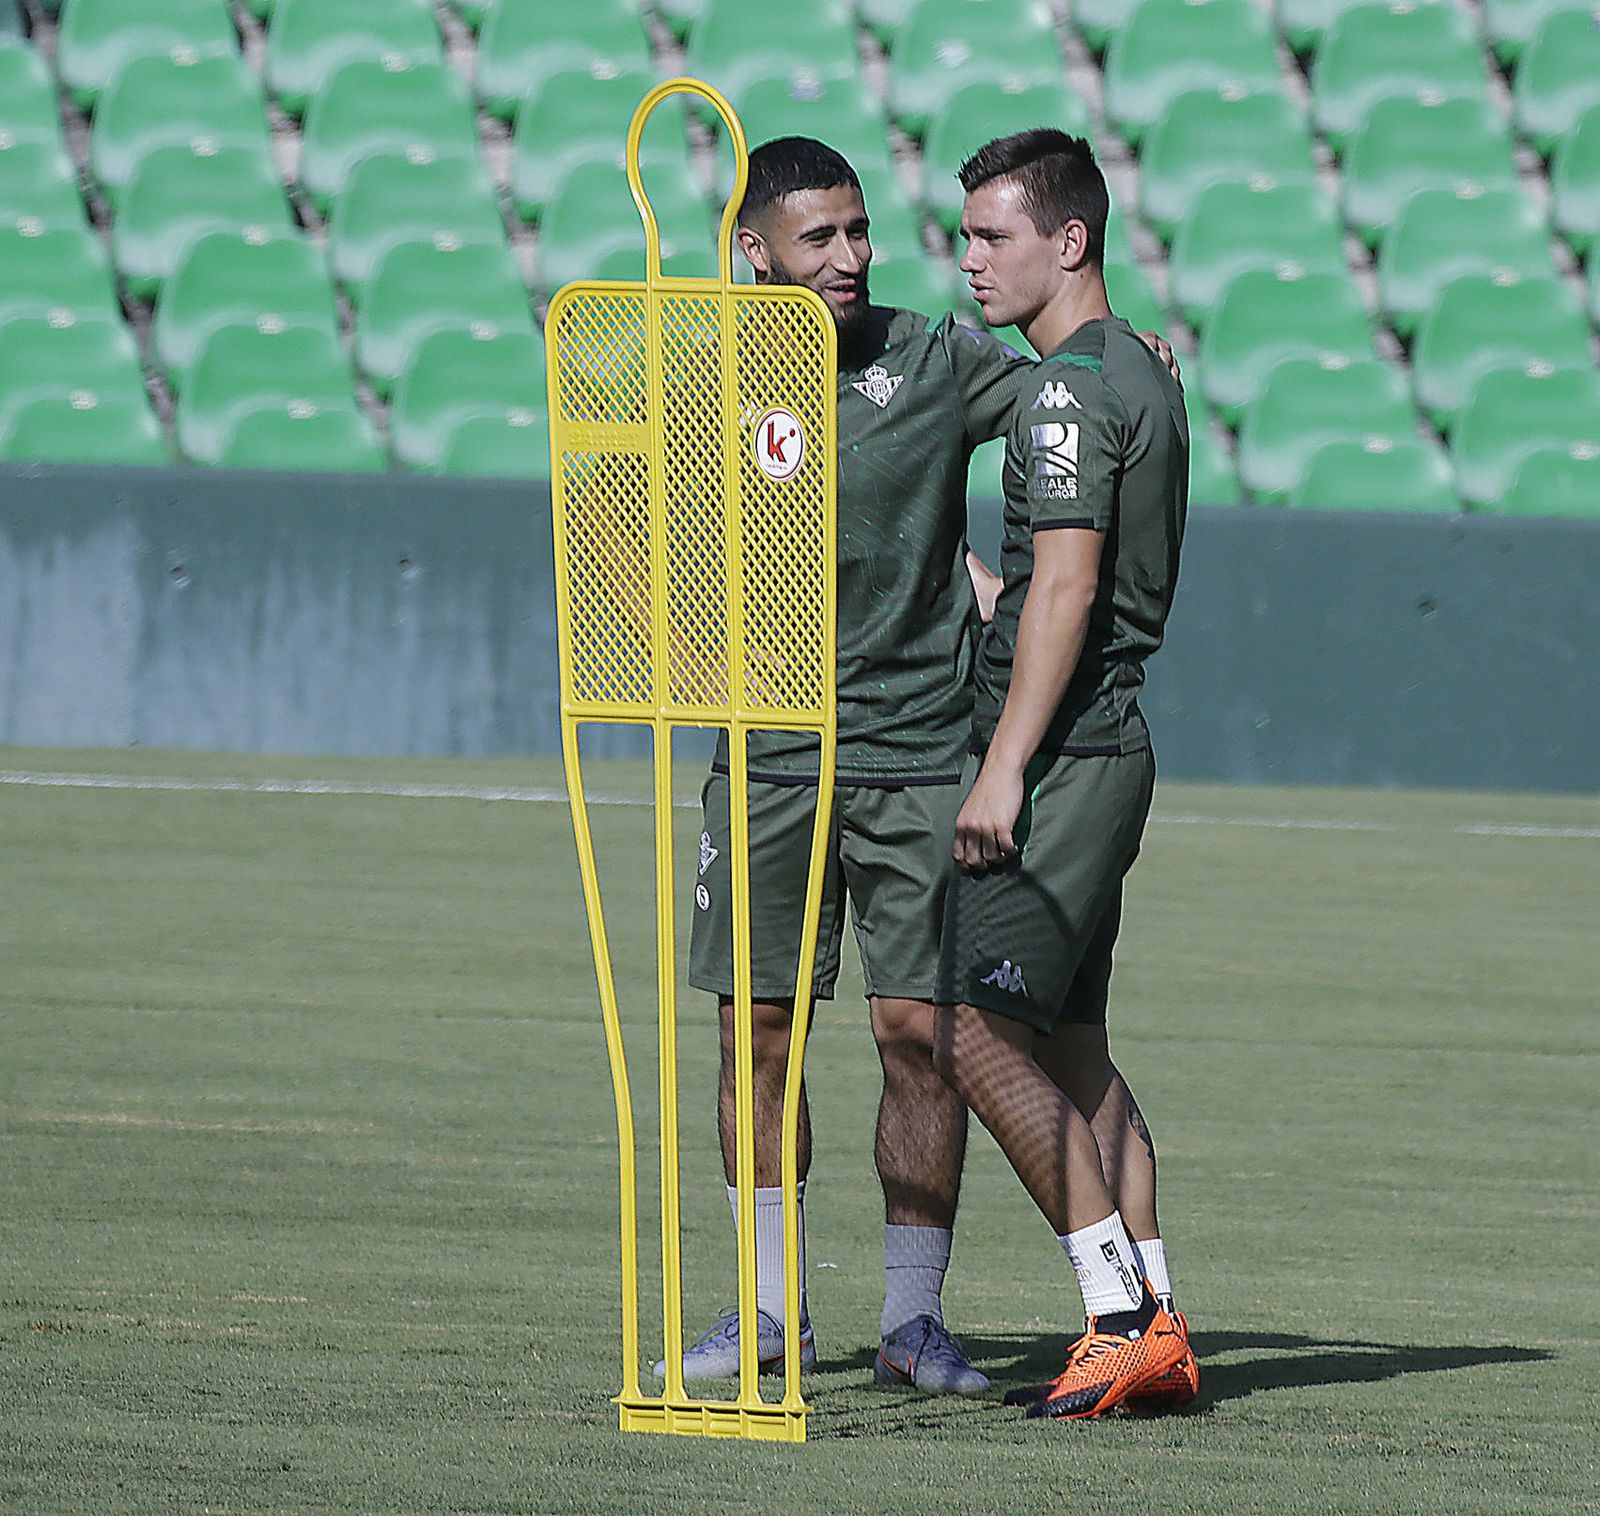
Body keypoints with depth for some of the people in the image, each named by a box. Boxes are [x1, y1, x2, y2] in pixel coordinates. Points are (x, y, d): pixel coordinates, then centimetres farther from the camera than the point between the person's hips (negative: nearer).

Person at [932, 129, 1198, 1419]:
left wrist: (1006, 769, -22)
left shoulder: (1070, 386, -14)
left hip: (1059, 757, -10)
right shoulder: (1140, 370, 17)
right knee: (1070, 1049, 11)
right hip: (1107, 745, 10)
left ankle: (1123, 1316, -13)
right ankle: (1153, 1329, 9)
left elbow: (1065, 589, -21)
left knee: (977, 1035, -11)